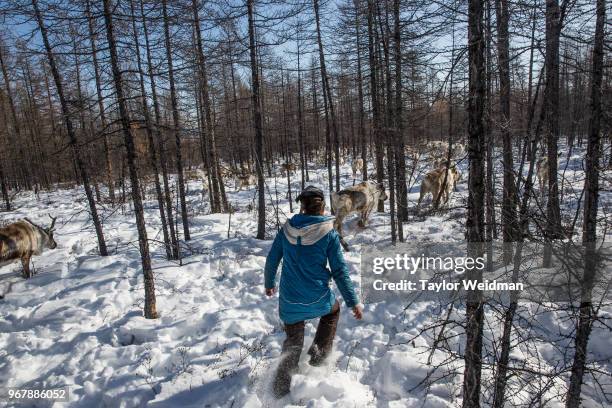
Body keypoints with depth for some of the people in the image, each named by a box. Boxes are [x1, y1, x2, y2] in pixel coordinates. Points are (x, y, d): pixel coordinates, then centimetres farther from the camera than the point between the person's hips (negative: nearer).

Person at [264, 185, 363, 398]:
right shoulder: (329, 233, -12)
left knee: (293, 340, 25)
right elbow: (340, 270, -9)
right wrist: (353, 302, 1)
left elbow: (271, 261, 5)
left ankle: (282, 384, 14)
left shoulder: (287, 229, -4)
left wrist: (269, 283, 24)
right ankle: (320, 353, 30)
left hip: (289, 300, 2)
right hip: (318, 299, -2)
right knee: (333, 310, 34)